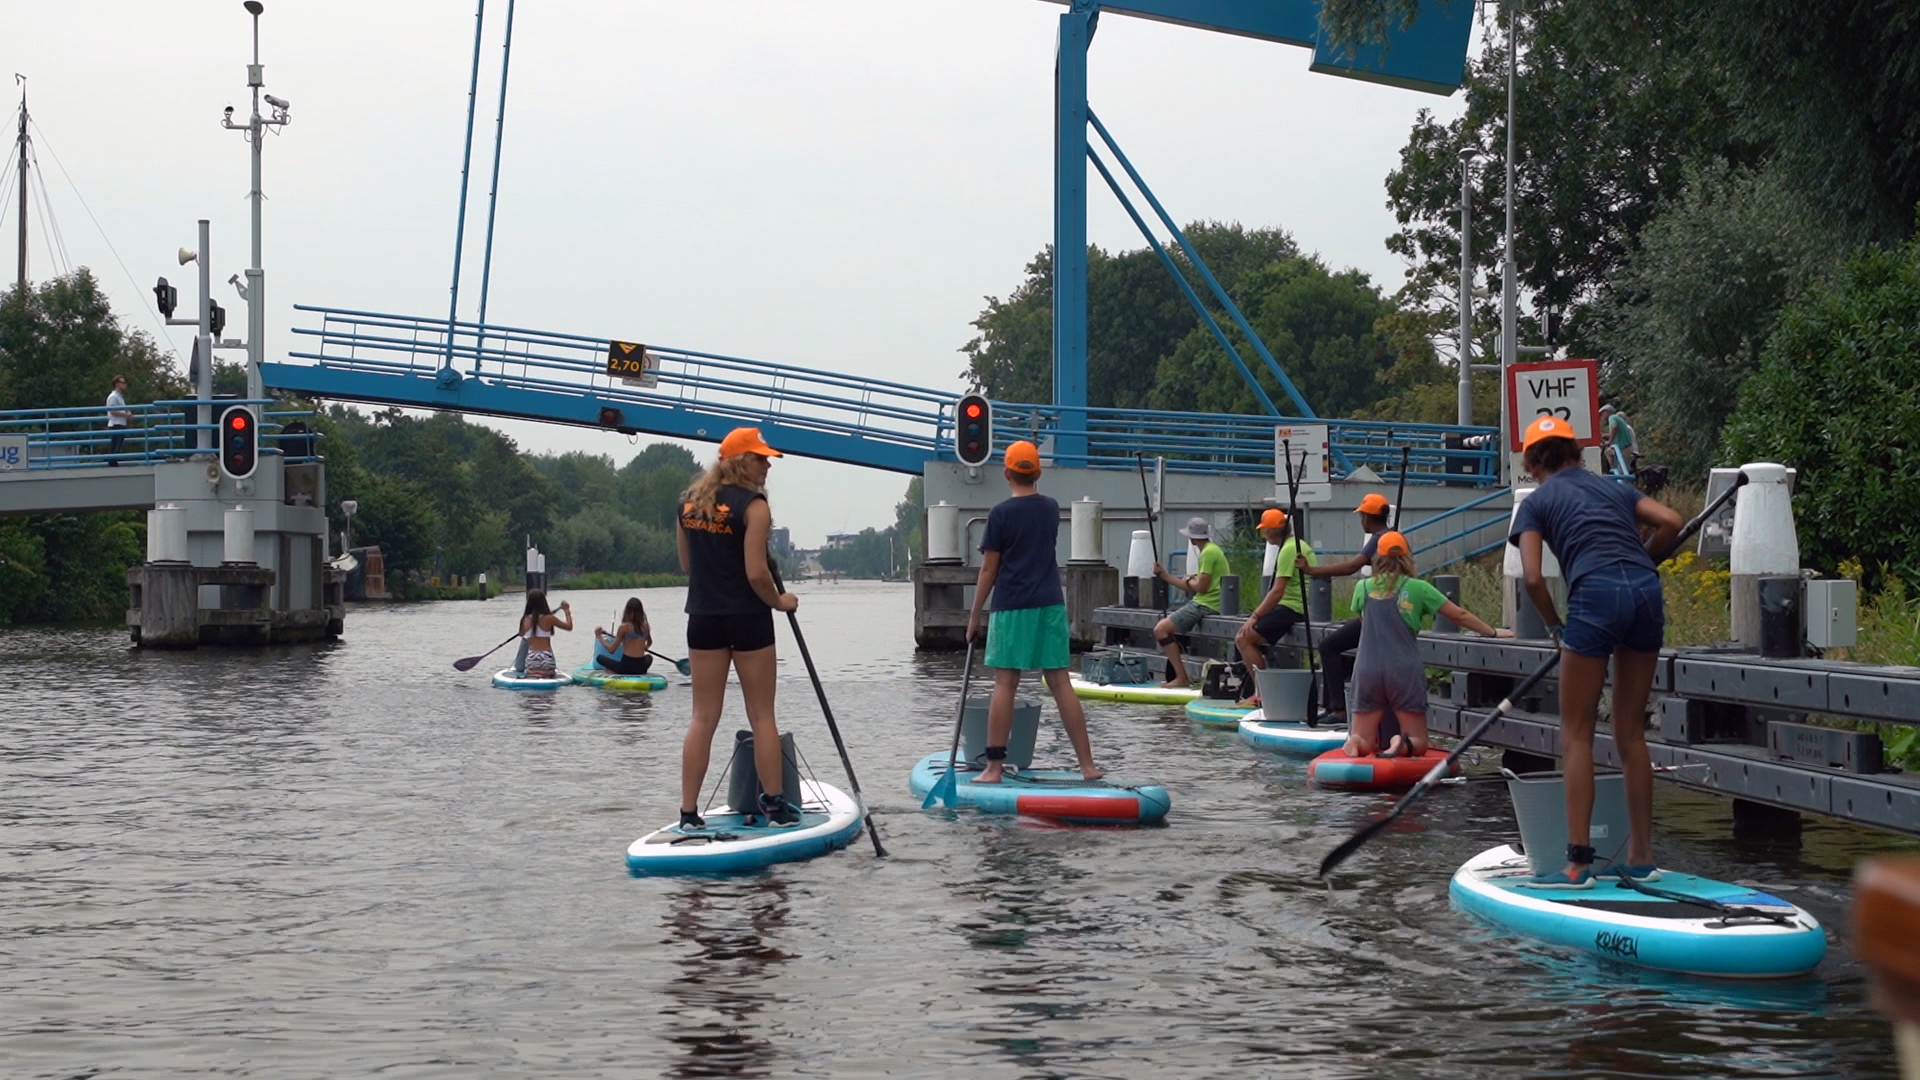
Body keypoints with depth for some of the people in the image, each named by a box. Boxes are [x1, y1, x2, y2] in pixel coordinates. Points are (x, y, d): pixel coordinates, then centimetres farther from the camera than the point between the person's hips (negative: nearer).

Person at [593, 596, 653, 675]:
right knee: (649, 657, 38)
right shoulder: (646, 626, 2)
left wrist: (599, 636, 6)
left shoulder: (624, 627, -10)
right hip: (641, 668, 3)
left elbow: (611, 650, -6)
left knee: (599, 657, 15)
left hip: (626, 667, -3)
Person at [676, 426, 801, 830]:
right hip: (747, 619, -5)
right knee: (761, 716, 5)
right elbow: (756, 573, -17)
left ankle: (689, 812, 6)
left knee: (703, 718, 8)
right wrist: (779, 601, -1)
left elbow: (686, 565, 12)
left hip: (703, 618, 5)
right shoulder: (752, 504, -13)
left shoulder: (689, 501, 7)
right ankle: (775, 805, 11)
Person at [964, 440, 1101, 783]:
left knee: (1005, 684, -2)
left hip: (1012, 607, -4)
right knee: (1060, 683, 5)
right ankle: (1087, 765, 5)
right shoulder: (1051, 508, 9)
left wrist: (974, 616, 1)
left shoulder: (1001, 513, -6)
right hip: (1051, 604, 4)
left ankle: (994, 767, -2)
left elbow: (989, 569, -6)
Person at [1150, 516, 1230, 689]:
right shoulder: (1212, 550, 19)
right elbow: (1190, 587, 18)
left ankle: (1182, 677, -16)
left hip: (1205, 605, -11)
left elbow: (1201, 587, -20)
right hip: (1207, 604, 11)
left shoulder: (1208, 553, -14)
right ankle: (1174, 675, 20)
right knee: (1166, 627, 24)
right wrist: (1163, 574, 17)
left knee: (1160, 629, -15)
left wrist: (1189, 581, 2)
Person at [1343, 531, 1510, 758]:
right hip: (1405, 671, -1)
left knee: (1362, 742, 9)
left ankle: (1355, 742, -27)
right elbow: (1460, 615, 8)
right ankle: (1402, 744, -27)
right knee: (1417, 743, 8)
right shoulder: (1418, 588, 3)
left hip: (1367, 671, 1)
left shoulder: (1363, 588, 7)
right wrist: (1493, 633, 18)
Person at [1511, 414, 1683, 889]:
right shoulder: (1615, 488, 27)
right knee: (1631, 734, 15)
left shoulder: (1537, 502, 14)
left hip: (1596, 594, -5)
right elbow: (1670, 522, 11)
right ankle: (1641, 857, 19)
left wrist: (1556, 627, 14)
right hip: (1648, 591, 5)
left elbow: (1532, 577, 1)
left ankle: (1578, 863, -1)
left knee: (1576, 735, 3)